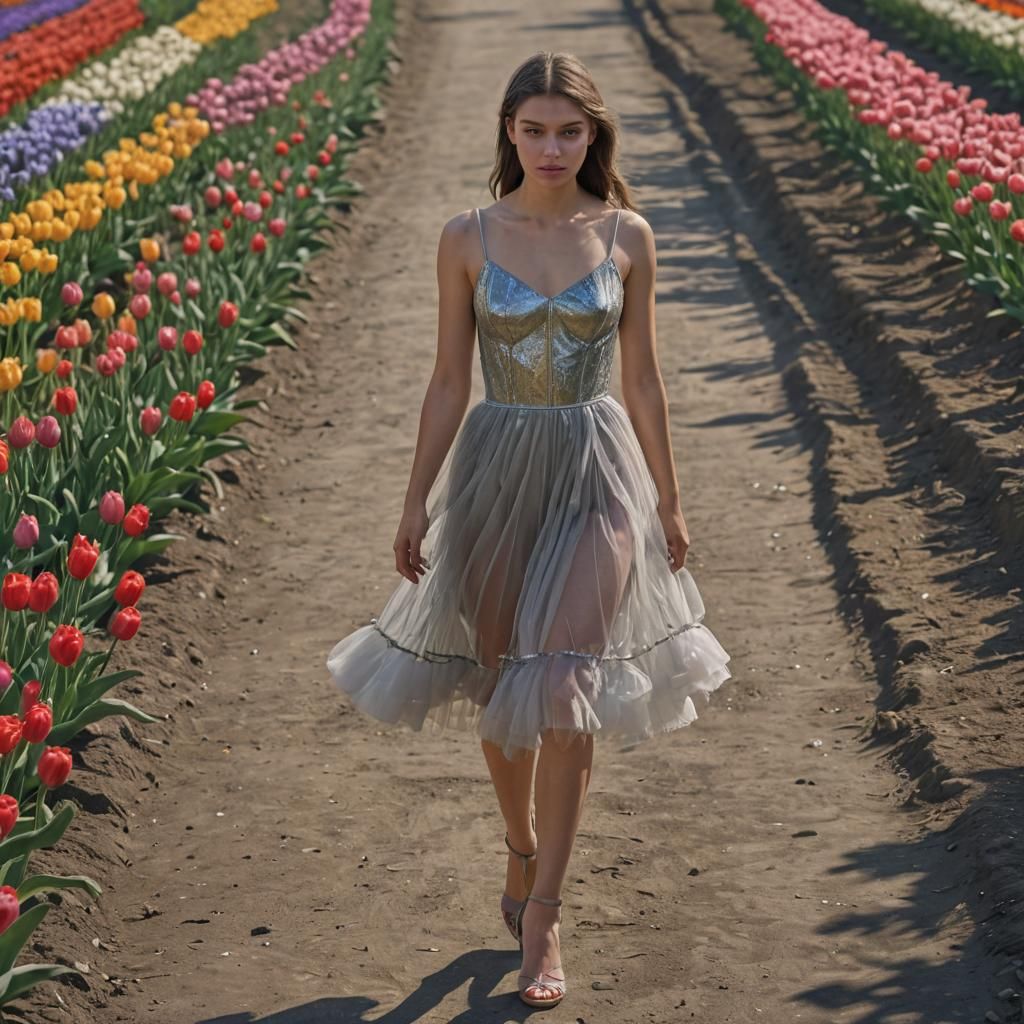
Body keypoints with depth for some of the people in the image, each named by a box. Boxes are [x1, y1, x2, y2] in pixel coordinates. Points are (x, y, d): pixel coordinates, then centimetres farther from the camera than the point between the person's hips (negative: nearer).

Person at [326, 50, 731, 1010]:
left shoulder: (626, 236, -2)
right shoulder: (468, 238, -3)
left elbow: (643, 378, 5)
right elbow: (449, 379, 2)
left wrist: (668, 501, 8)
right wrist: (417, 501, 0)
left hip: (597, 471, -1)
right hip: (497, 469, 1)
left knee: (565, 693, -8)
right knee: (498, 684, 13)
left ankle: (541, 916, -1)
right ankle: (522, 849, 39)